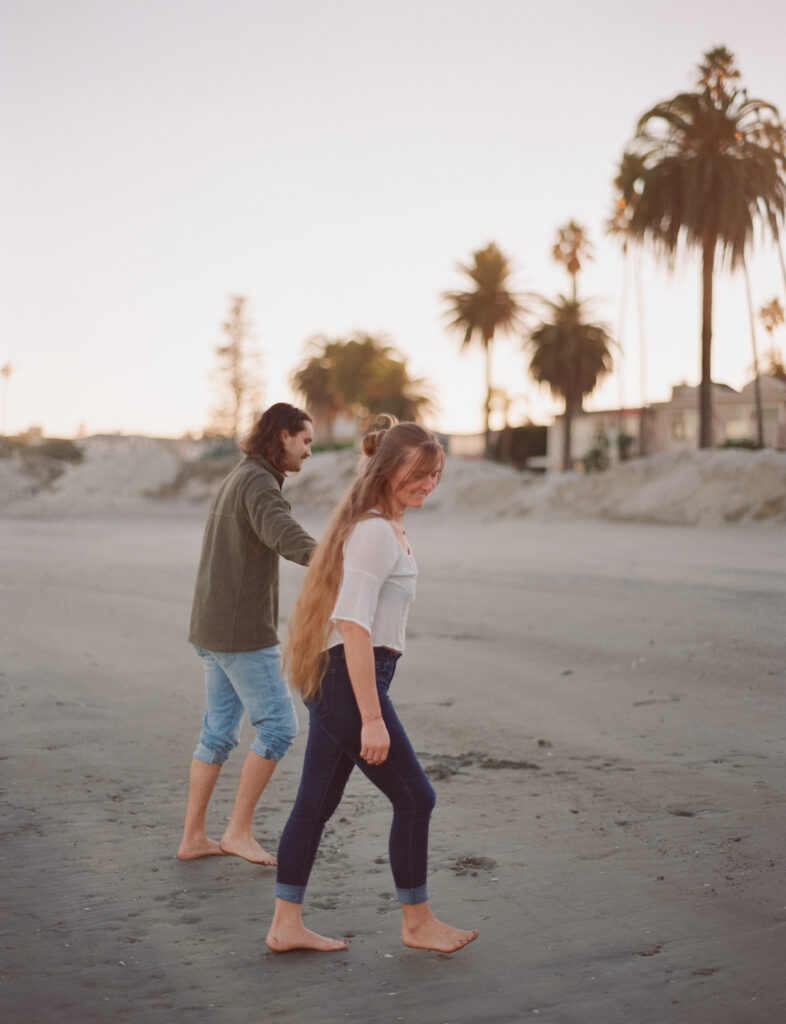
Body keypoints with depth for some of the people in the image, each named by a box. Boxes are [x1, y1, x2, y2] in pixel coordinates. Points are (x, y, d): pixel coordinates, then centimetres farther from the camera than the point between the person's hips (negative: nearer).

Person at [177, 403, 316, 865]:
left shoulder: (237, 481, 17)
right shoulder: (259, 483, -16)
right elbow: (286, 536, -38)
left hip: (217, 628, 10)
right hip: (242, 631, -10)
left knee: (221, 730, 14)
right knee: (279, 725, -2)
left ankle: (193, 837, 18)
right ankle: (239, 830, 3)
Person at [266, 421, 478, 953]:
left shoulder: (385, 525, 14)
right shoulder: (376, 532, -18)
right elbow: (354, 625, -24)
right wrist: (372, 718, -25)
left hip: (331, 678, 10)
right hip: (350, 678, -10)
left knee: (316, 802, 13)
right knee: (415, 798, 3)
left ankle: (286, 924, 22)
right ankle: (417, 921, 19)